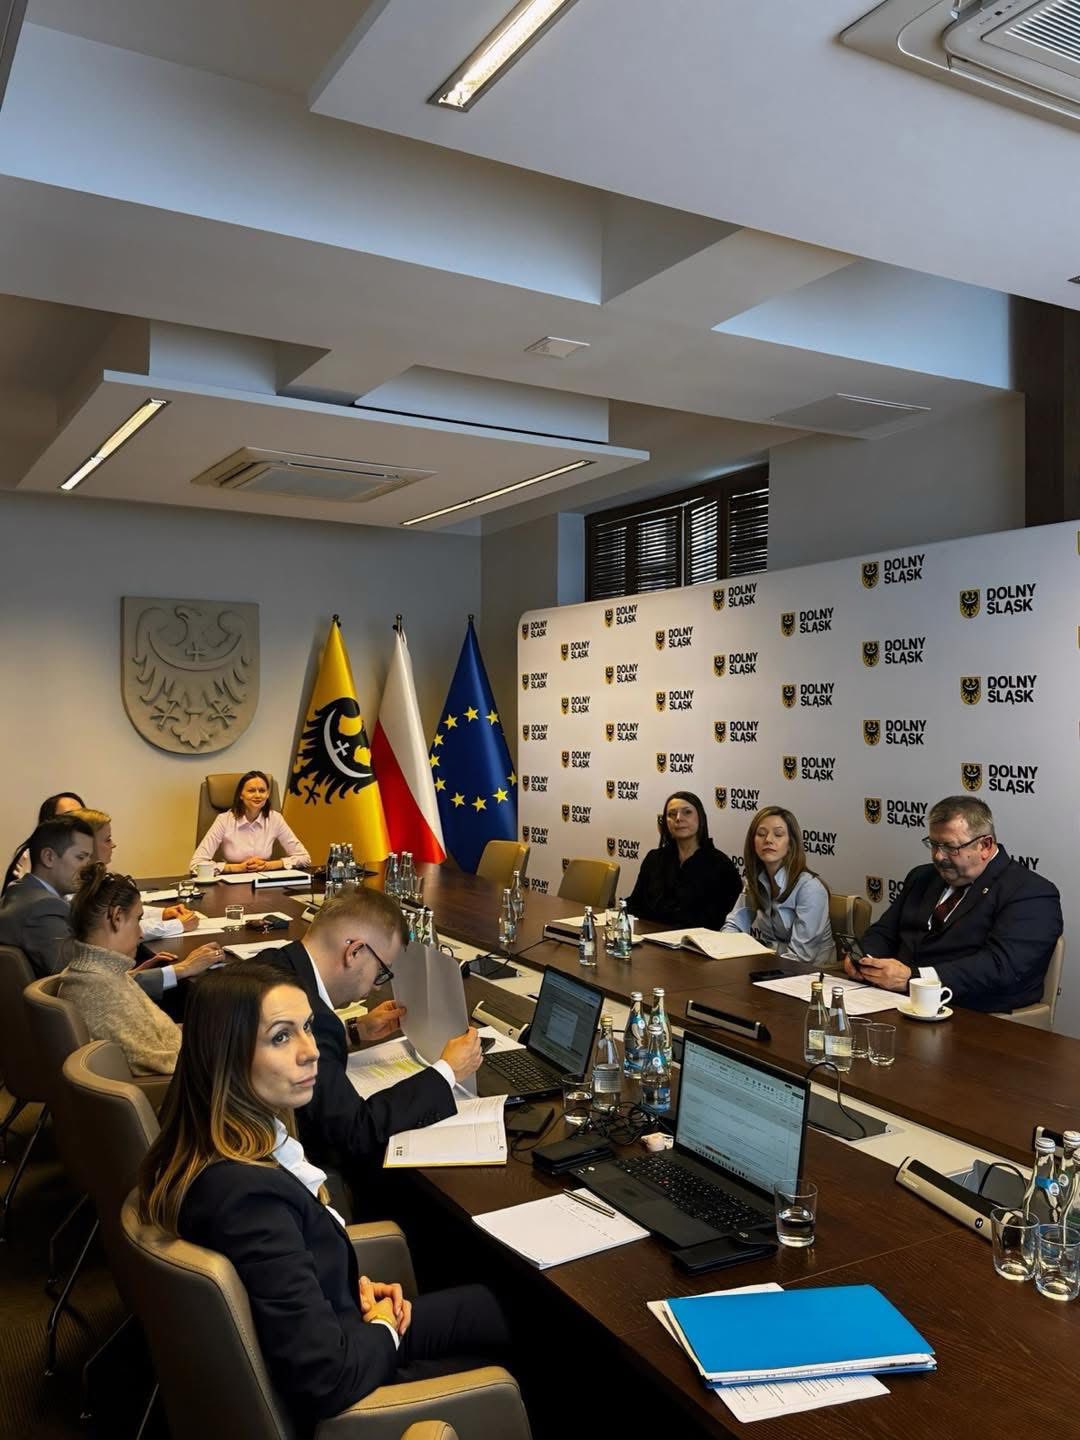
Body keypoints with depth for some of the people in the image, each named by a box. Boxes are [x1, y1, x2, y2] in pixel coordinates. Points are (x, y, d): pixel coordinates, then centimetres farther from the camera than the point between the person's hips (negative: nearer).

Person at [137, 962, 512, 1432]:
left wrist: (355, 1287, -3)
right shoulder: (247, 1193, -37)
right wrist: (384, 1330, -12)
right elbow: (326, 1379, -31)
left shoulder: (205, 1143, -8)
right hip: (327, 1406, -8)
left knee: (490, 1303, 18)